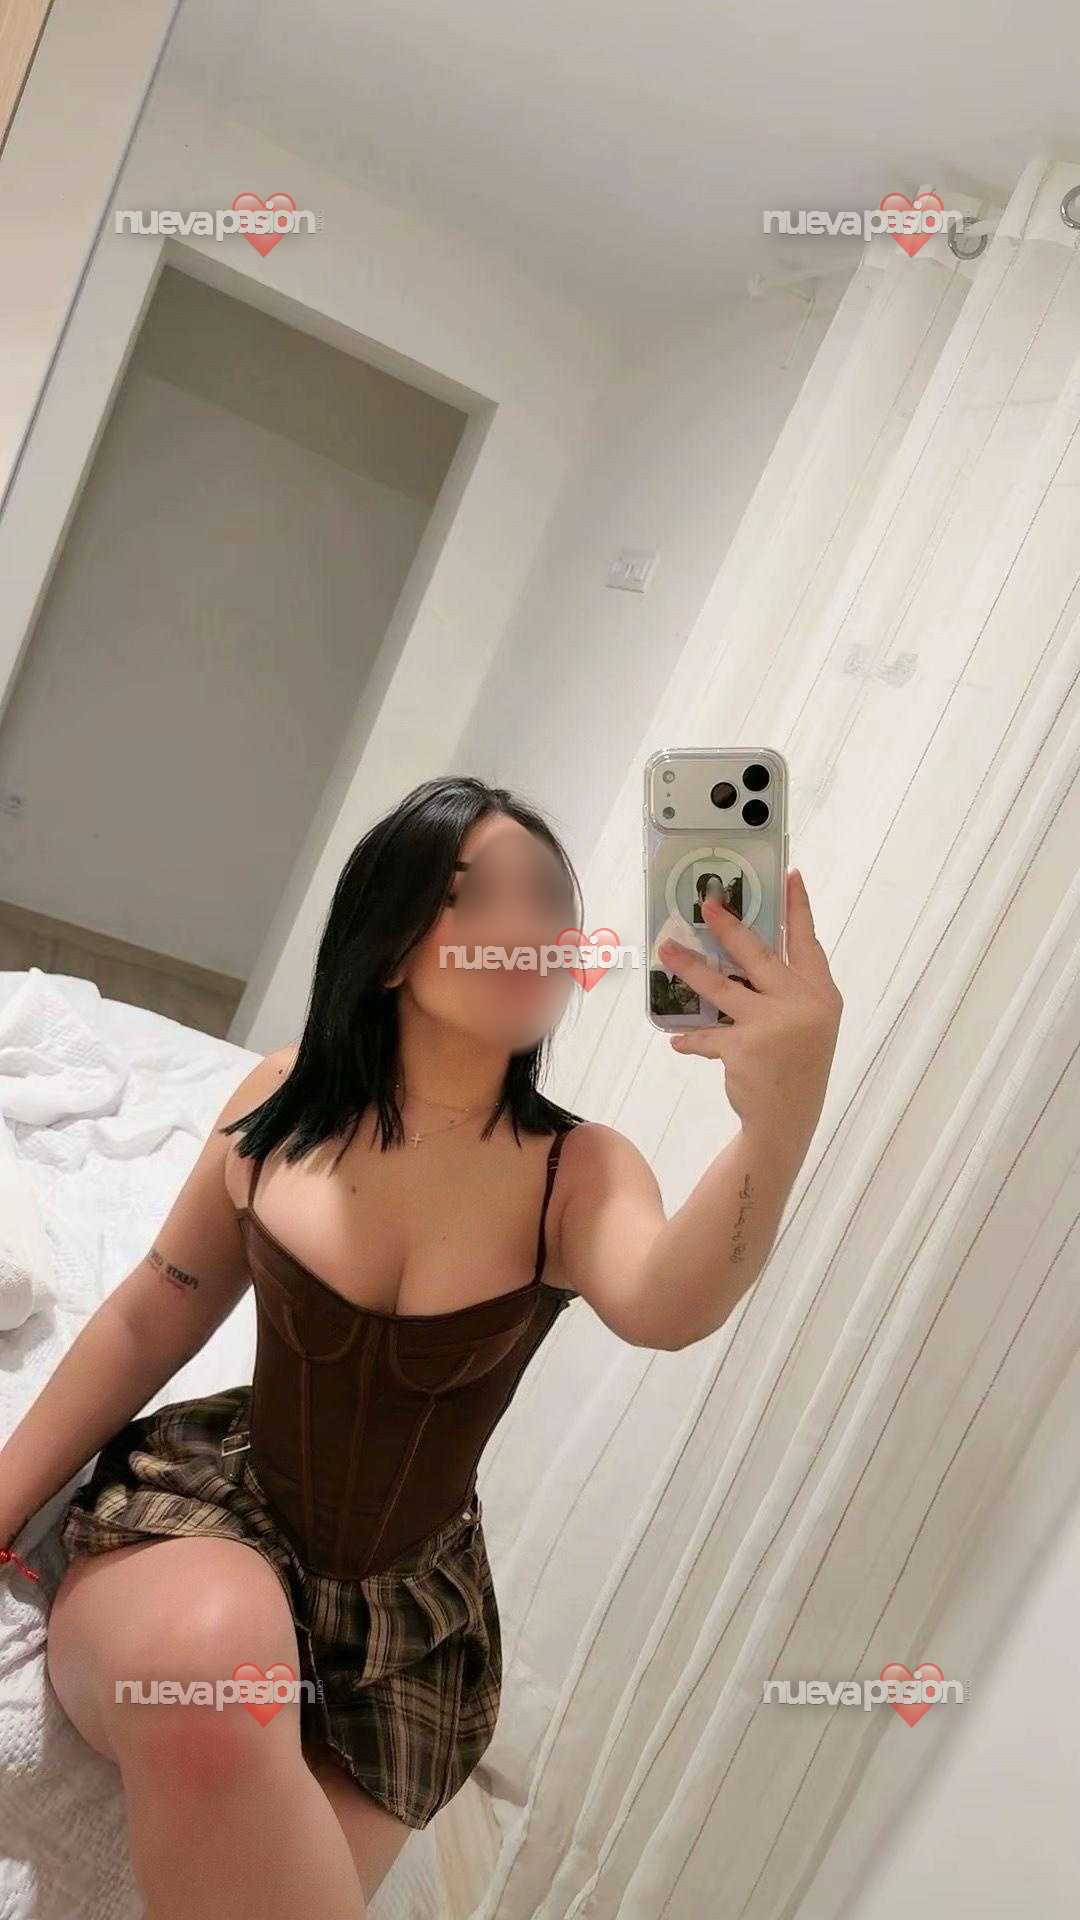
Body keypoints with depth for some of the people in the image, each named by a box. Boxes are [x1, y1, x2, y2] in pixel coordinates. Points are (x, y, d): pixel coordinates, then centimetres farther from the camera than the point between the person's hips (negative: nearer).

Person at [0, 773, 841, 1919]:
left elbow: (666, 1306, -39)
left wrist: (780, 1122, -59)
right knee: (213, 1655, -34)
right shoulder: (286, 1102, -9)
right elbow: (151, 1320, 2)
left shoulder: (579, 1170, -14)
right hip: (211, 1503, 0)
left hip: (406, 1613, 1)